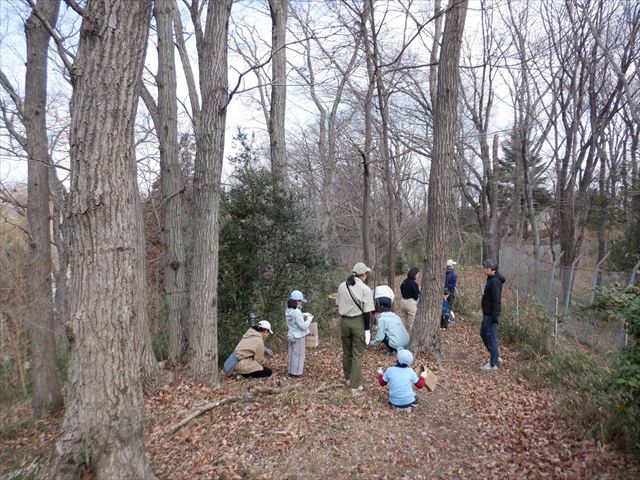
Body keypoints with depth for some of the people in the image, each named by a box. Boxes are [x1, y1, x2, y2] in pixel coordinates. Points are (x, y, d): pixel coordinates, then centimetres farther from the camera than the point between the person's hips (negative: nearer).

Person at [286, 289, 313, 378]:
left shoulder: (288, 310, 0)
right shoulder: (297, 312, -26)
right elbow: (303, 326, -22)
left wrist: (304, 315, 7)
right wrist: (309, 319, -8)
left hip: (291, 335, 8)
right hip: (298, 337, -8)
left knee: (292, 353, 19)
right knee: (298, 355, 5)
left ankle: (290, 370, 30)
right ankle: (295, 373, 14)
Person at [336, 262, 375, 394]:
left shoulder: (342, 286, 2)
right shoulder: (365, 289, -13)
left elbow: (338, 305, 10)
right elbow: (367, 312, -13)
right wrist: (367, 329, -8)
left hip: (344, 321, 5)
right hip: (358, 322, -5)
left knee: (346, 352, 19)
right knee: (357, 354, 5)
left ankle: (348, 378, 37)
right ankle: (355, 386, 10)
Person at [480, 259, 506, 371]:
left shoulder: (495, 281, -19)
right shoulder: (491, 280, 12)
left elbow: (497, 300, -24)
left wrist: (495, 316, -25)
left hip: (491, 315, -10)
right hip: (487, 314, 10)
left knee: (491, 337, -3)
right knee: (483, 333, 20)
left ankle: (493, 364, 6)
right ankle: (496, 356, 30)